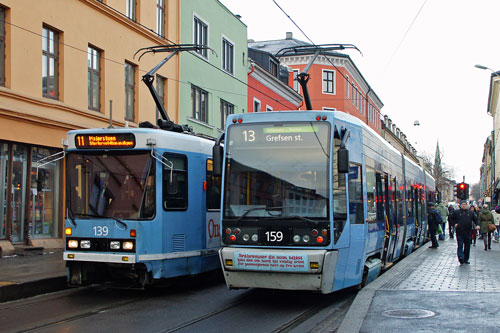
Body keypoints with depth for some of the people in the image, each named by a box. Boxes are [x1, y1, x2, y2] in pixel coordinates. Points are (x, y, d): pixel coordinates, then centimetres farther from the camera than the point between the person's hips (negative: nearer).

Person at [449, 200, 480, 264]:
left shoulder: (471, 213, 10)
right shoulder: (456, 212, 3)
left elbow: (475, 219, 15)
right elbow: (451, 218, 11)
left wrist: (477, 225, -3)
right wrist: (454, 224, -3)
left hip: (468, 233, 3)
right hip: (459, 233, -3)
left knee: (467, 246, 9)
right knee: (460, 246, -11)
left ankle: (466, 259, 19)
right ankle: (461, 259, -18)